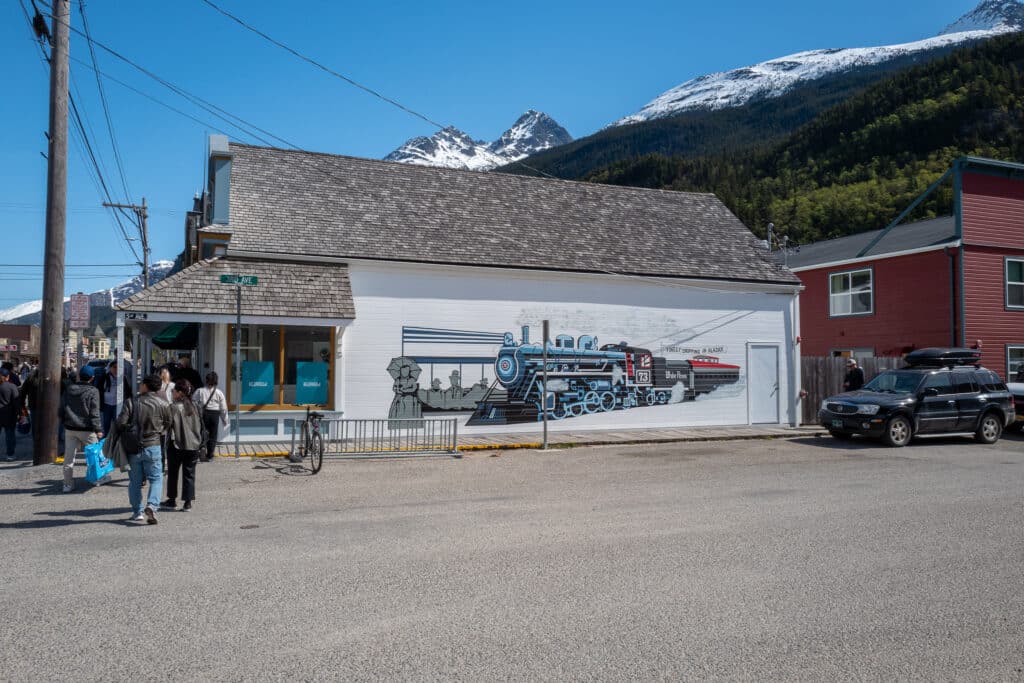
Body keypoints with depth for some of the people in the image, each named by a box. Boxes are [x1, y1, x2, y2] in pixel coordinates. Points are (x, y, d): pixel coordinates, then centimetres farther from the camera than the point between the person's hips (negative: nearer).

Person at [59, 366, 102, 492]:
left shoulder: (69, 390, 6)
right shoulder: (93, 391, -9)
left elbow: (61, 410, 11)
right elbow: (94, 413, -13)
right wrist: (98, 429, -11)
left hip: (70, 429, 4)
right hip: (87, 430, -4)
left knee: (69, 457, 6)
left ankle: (68, 484, 8)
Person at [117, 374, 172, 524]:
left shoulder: (131, 403, -6)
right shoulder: (163, 404, -4)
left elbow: (121, 423, -11)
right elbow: (168, 424, 6)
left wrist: (129, 433, 8)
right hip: (153, 446, -1)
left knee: (135, 481, 13)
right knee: (156, 478, 6)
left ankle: (137, 512, 16)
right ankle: (152, 506, -14)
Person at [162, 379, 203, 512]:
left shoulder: (173, 407, -11)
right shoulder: (194, 406, 6)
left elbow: (169, 425, -14)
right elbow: (201, 425, 11)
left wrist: (169, 441, -6)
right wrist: (200, 442, 18)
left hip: (176, 445, -4)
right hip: (193, 445, 4)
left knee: (172, 473, 13)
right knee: (189, 474, 7)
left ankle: (172, 500, 22)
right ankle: (188, 503, 5)